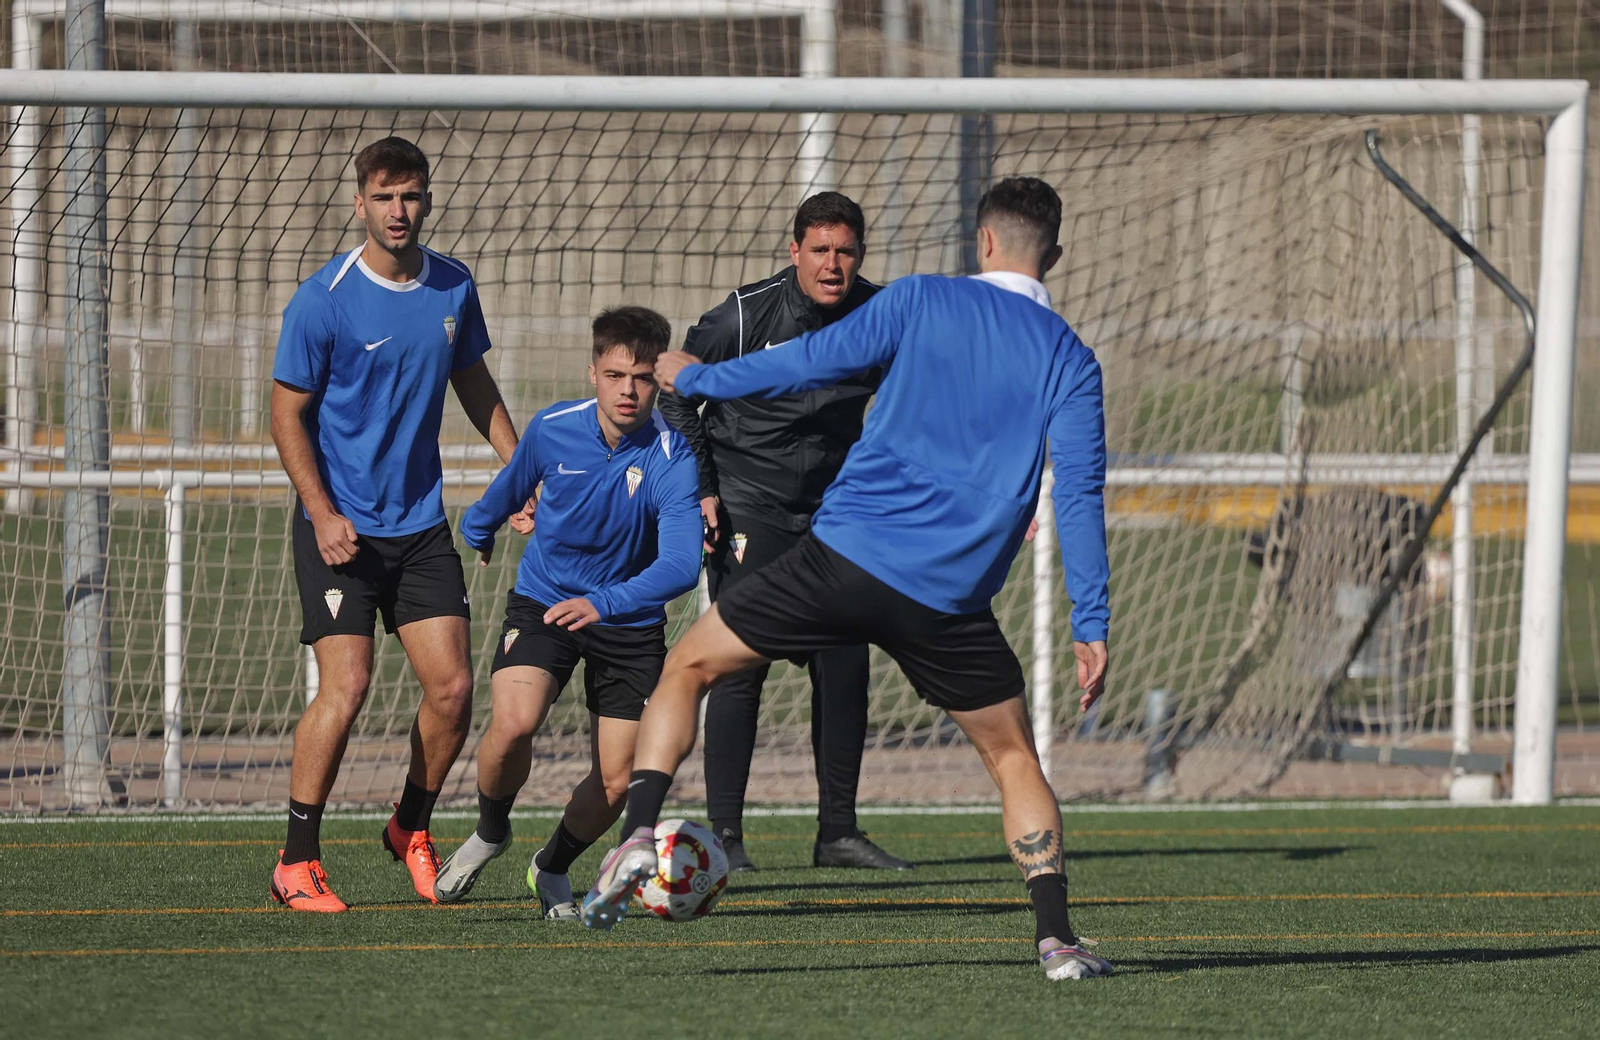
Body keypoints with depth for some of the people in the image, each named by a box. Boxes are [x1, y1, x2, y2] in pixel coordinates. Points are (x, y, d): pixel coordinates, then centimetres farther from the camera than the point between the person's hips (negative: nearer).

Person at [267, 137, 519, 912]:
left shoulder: (453, 288, 4)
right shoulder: (323, 301, -12)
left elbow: (474, 385, 20)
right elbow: (287, 414, -7)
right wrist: (323, 515, -17)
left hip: (421, 522, 5)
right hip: (340, 524, -5)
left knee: (452, 687, -1)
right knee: (345, 687, -15)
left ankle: (412, 828, 24)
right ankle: (296, 863, -5)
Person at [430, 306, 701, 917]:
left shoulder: (674, 460, -22)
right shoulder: (552, 430, -13)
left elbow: (681, 565, -34)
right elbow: (512, 486, 12)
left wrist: (602, 604, -49)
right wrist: (478, 529, 32)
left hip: (630, 622, 0)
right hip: (542, 602, 0)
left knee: (615, 783, -4)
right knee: (513, 725, -27)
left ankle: (552, 869, 29)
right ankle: (489, 832, 5)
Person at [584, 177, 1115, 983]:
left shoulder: (923, 301, 3)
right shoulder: (1068, 360, 4)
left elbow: (812, 361, 4)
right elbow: (1081, 494, -2)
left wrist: (695, 377, 19)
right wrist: (1091, 627, -1)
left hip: (846, 553, -1)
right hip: (949, 603, 1)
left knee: (688, 667, 14)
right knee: (1013, 758, 17)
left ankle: (637, 838, -4)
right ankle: (1056, 938, 4)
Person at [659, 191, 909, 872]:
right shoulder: (748, 313, -13)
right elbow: (676, 394, -2)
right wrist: (699, 489, -8)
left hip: (831, 511, 4)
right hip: (745, 510, -4)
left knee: (845, 668, 2)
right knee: (741, 668, -11)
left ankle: (837, 831, 12)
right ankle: (724, 834, -8)